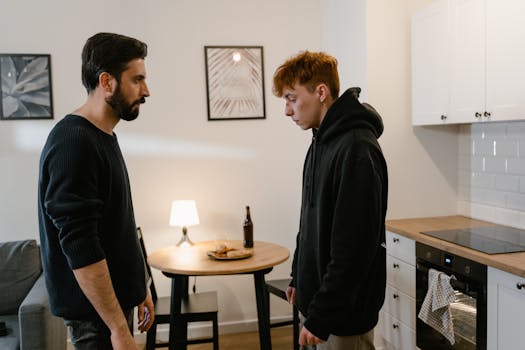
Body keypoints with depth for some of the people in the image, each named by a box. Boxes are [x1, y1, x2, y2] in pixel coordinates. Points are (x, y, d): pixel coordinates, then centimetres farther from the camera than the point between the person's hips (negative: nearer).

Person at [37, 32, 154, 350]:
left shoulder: (103, 137, 9)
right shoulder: (74, 142, -21)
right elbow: (80, 247, -25)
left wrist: (138, 288, 17)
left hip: (115, 298, 9)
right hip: (96, 310, -9)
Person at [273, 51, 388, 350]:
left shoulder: (357, 149, -21)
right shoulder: (321, 143, 9)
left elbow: (354, 248, -24)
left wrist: (321, 316, -21)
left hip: (343, 314, -8)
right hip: (316, 299, 9)